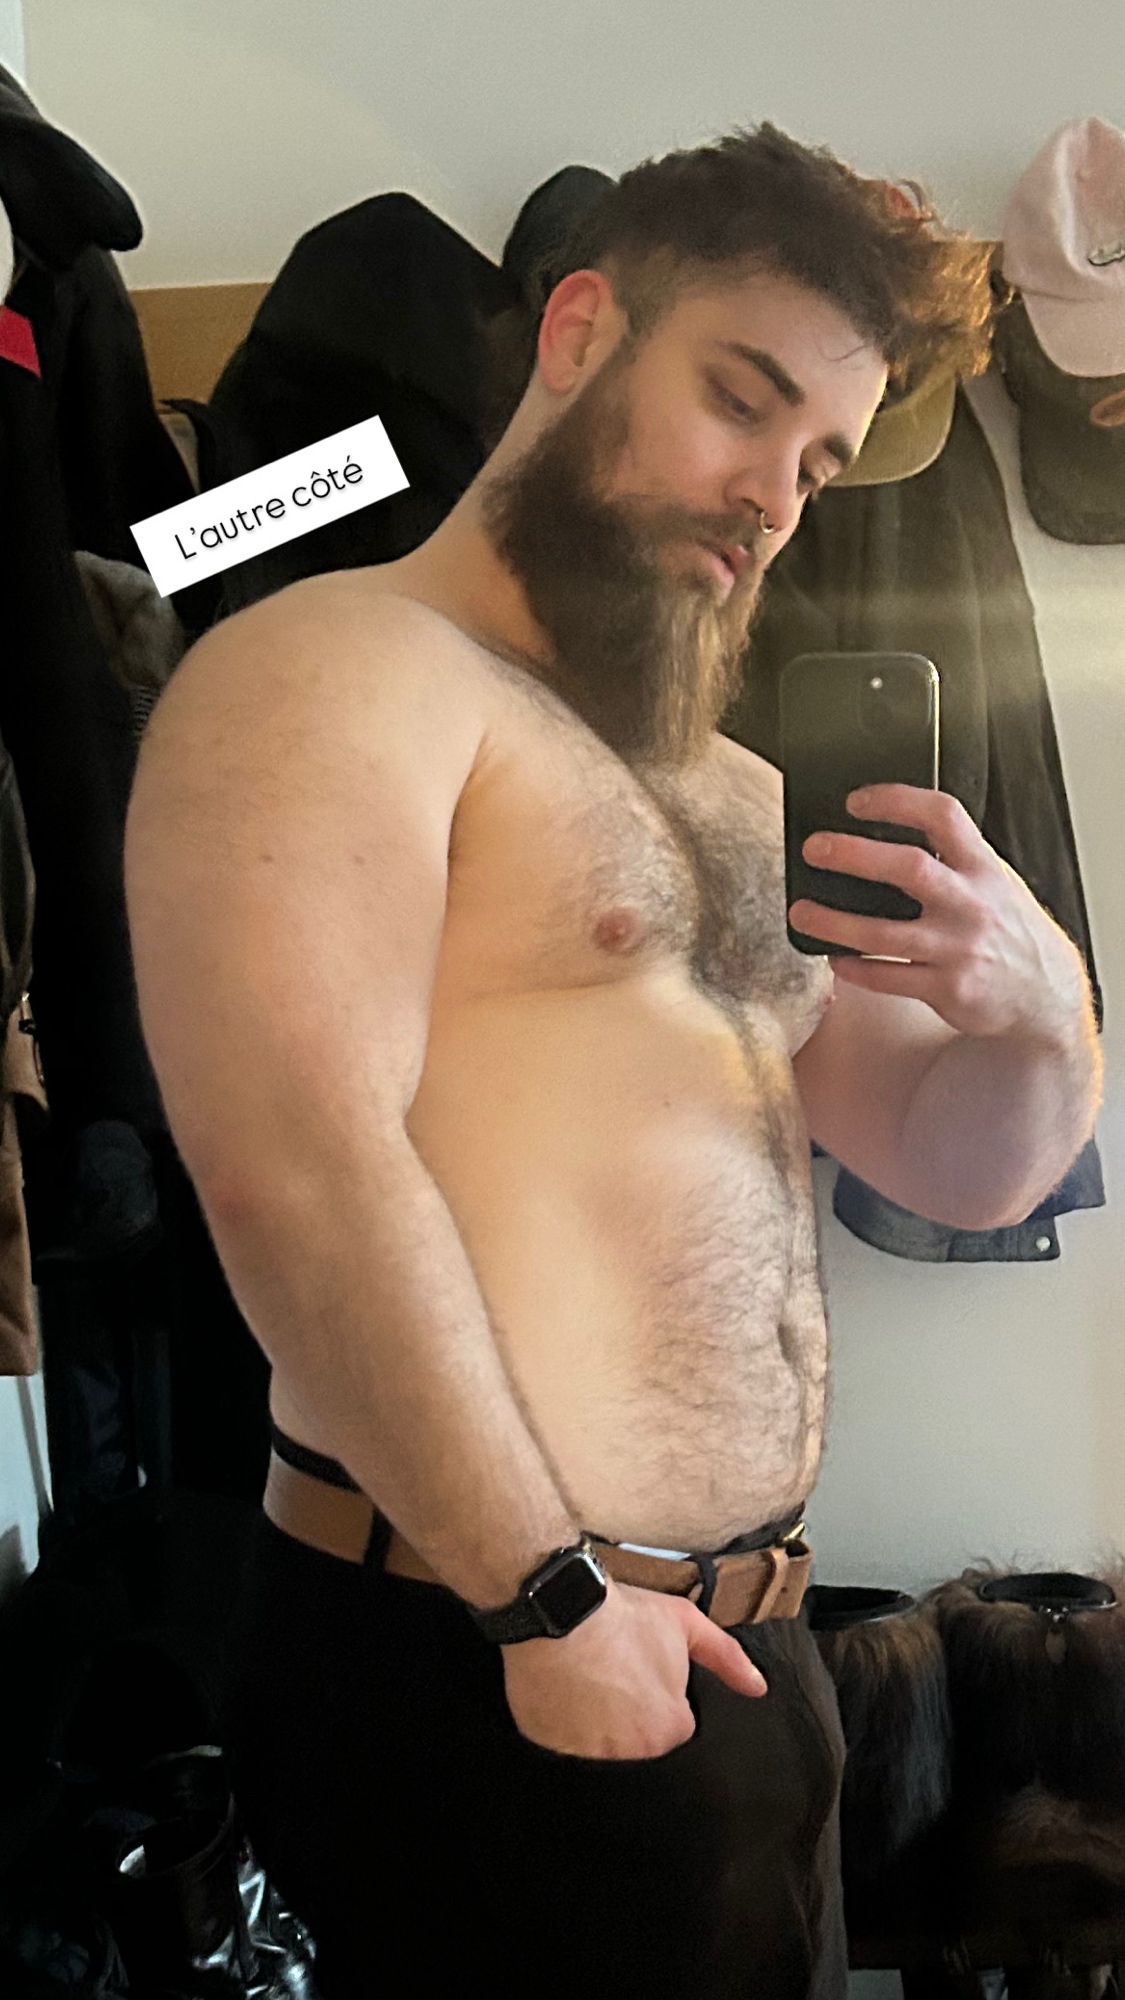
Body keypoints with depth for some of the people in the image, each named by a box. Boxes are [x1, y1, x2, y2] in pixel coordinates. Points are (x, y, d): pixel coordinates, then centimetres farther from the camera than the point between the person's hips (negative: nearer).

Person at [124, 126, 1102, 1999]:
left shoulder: (733, 794, 15)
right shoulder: (340, 666, -11)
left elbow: (962, 1171, 14)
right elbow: (295, 1163, -24)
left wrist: (1039, 1007, -7)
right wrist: (552, 1598, -18)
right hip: (482, 1687, -8)